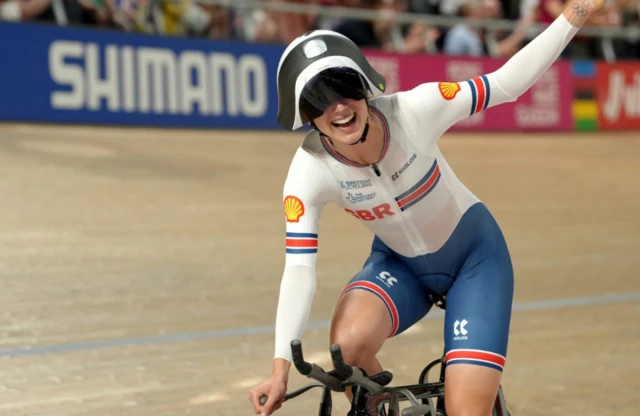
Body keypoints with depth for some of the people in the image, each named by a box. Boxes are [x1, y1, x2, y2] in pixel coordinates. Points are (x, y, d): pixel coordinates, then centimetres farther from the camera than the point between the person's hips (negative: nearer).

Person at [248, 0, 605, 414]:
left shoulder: (412, 110, -28)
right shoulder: (309, 171, -24)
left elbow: (507, 83, -20)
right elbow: (299, 268, -29)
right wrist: (282, 365, -39)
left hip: (473, 255, -1)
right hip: (398, 264, 1)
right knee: (349, 344, -30)